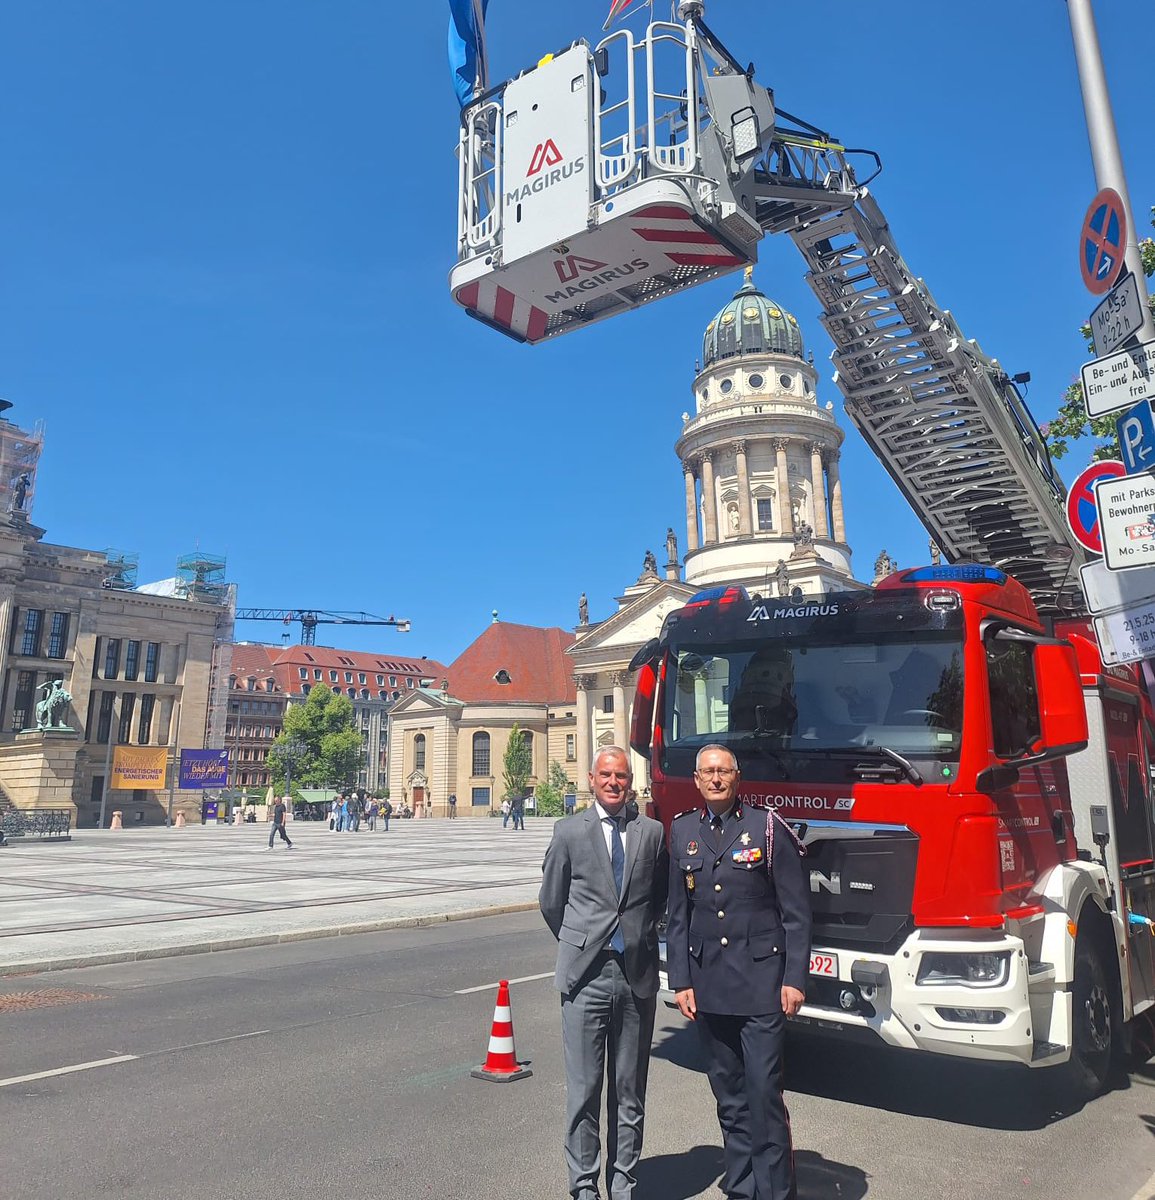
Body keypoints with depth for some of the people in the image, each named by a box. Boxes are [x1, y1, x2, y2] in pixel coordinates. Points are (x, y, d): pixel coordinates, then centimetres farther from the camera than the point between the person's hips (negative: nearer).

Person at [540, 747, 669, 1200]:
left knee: (630, 1091, 13)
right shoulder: (569, 832, -1)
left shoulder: (652, 832, 3)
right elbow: (551, 901, 8)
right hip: (586, 976, -2)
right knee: (584, 1090, 6)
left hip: (638, 975, 2)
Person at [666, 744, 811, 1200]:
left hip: (760, 981, -4)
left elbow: (796, 912, -3)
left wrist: (795, 979, -7)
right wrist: (680, 982, 5)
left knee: (764, 1093, -2)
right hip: (707, 984, 4)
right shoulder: (682, 832, 6)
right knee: (729, 1097, 14)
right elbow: (678, 917, 8)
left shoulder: (768, 827, -4)